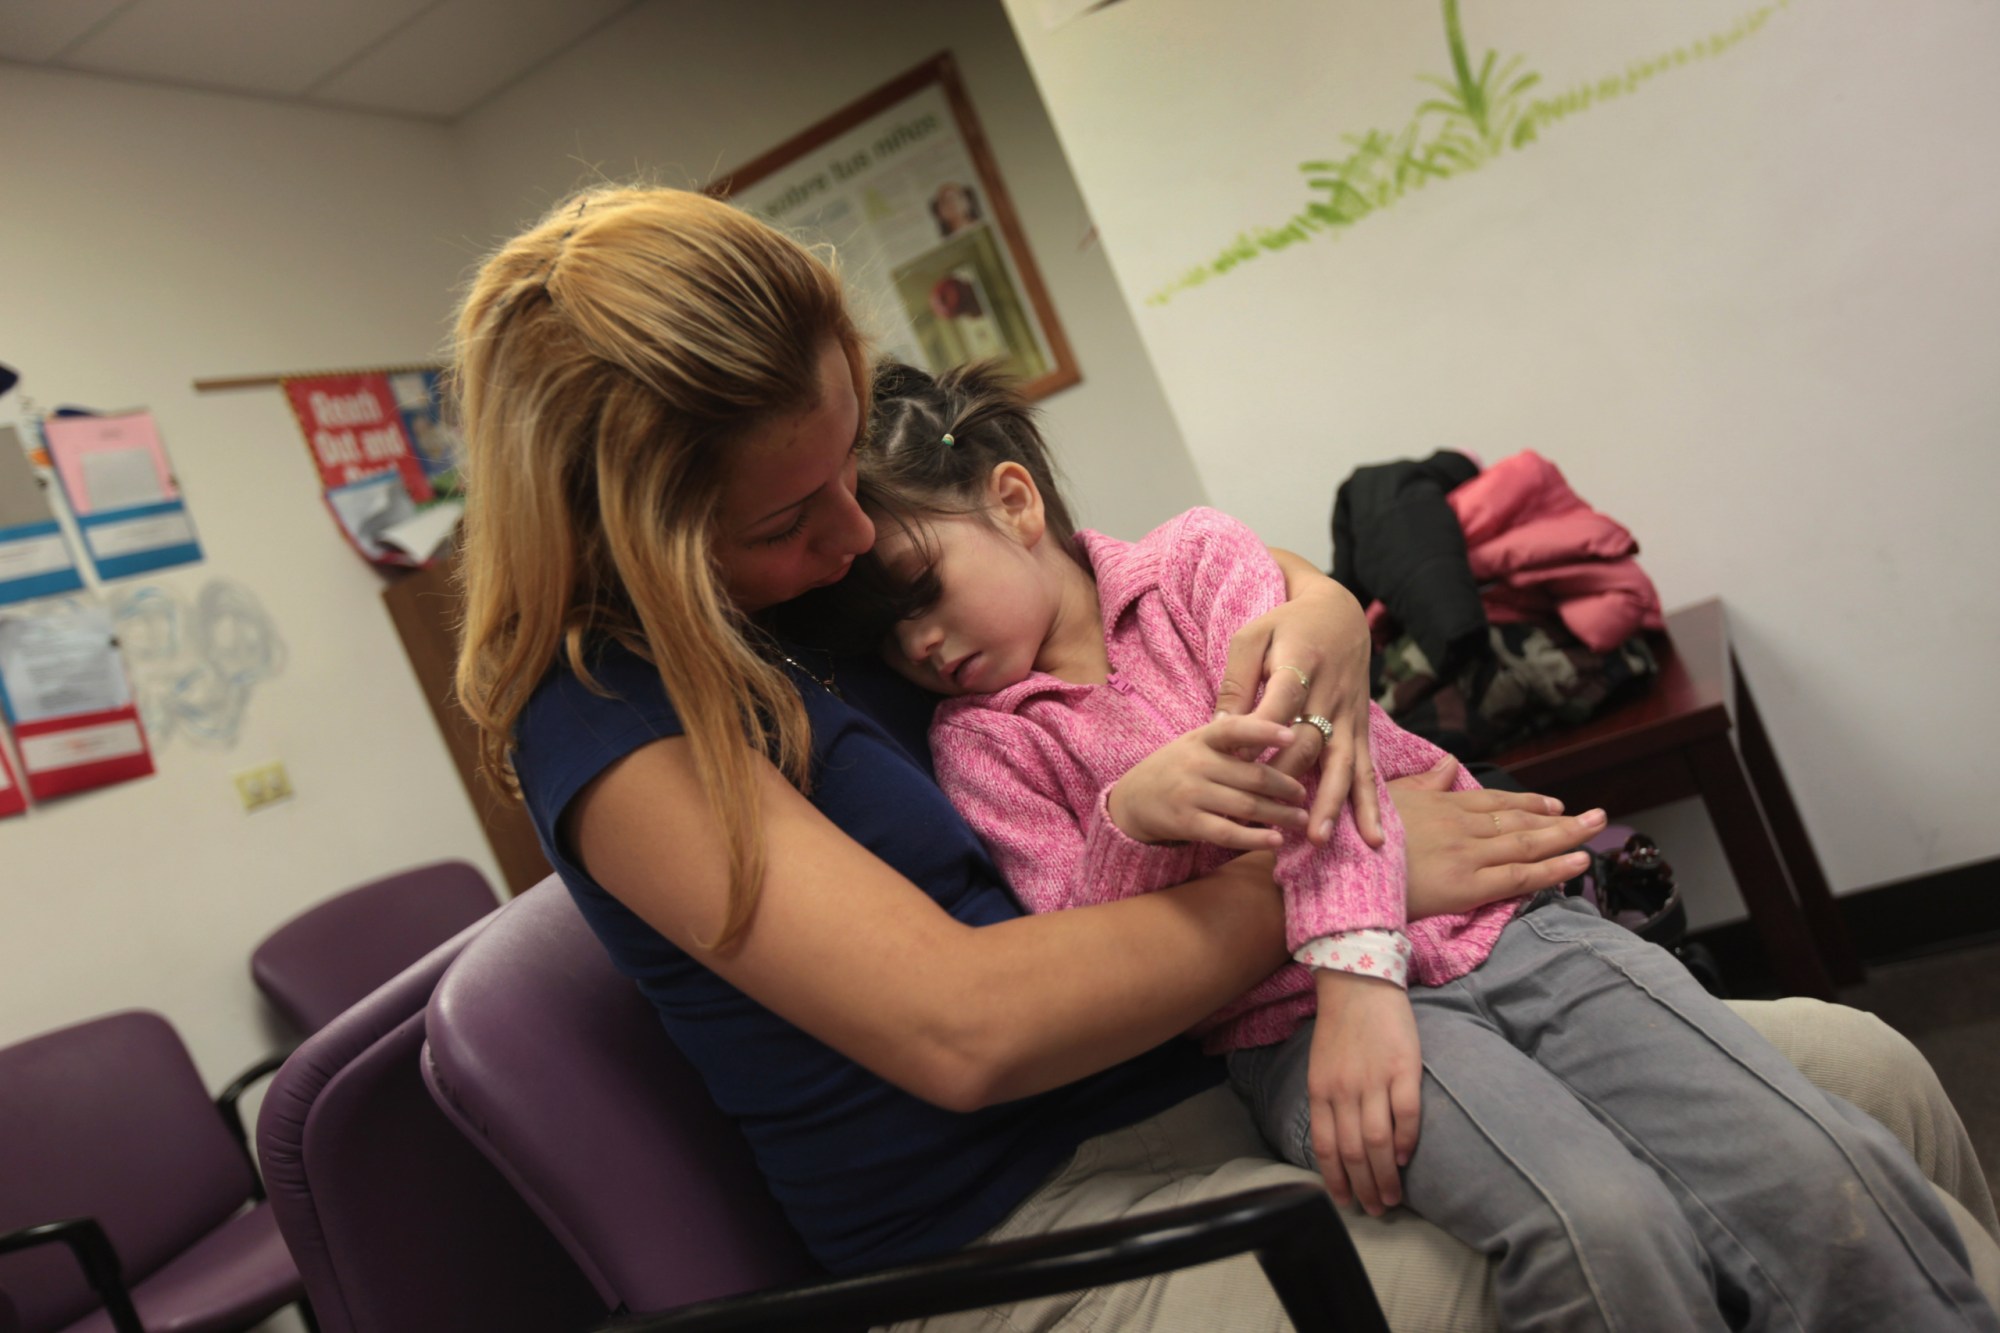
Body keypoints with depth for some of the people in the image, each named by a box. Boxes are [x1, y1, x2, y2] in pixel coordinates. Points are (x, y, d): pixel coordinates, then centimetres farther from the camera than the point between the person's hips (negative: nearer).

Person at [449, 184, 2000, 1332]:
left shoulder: (884, 560, 8)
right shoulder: (608, 714, -12)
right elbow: (958, 1027, -22)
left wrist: (1319, 619, -9)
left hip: (1231, 1057, 7)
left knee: (1863, 1080, -5)